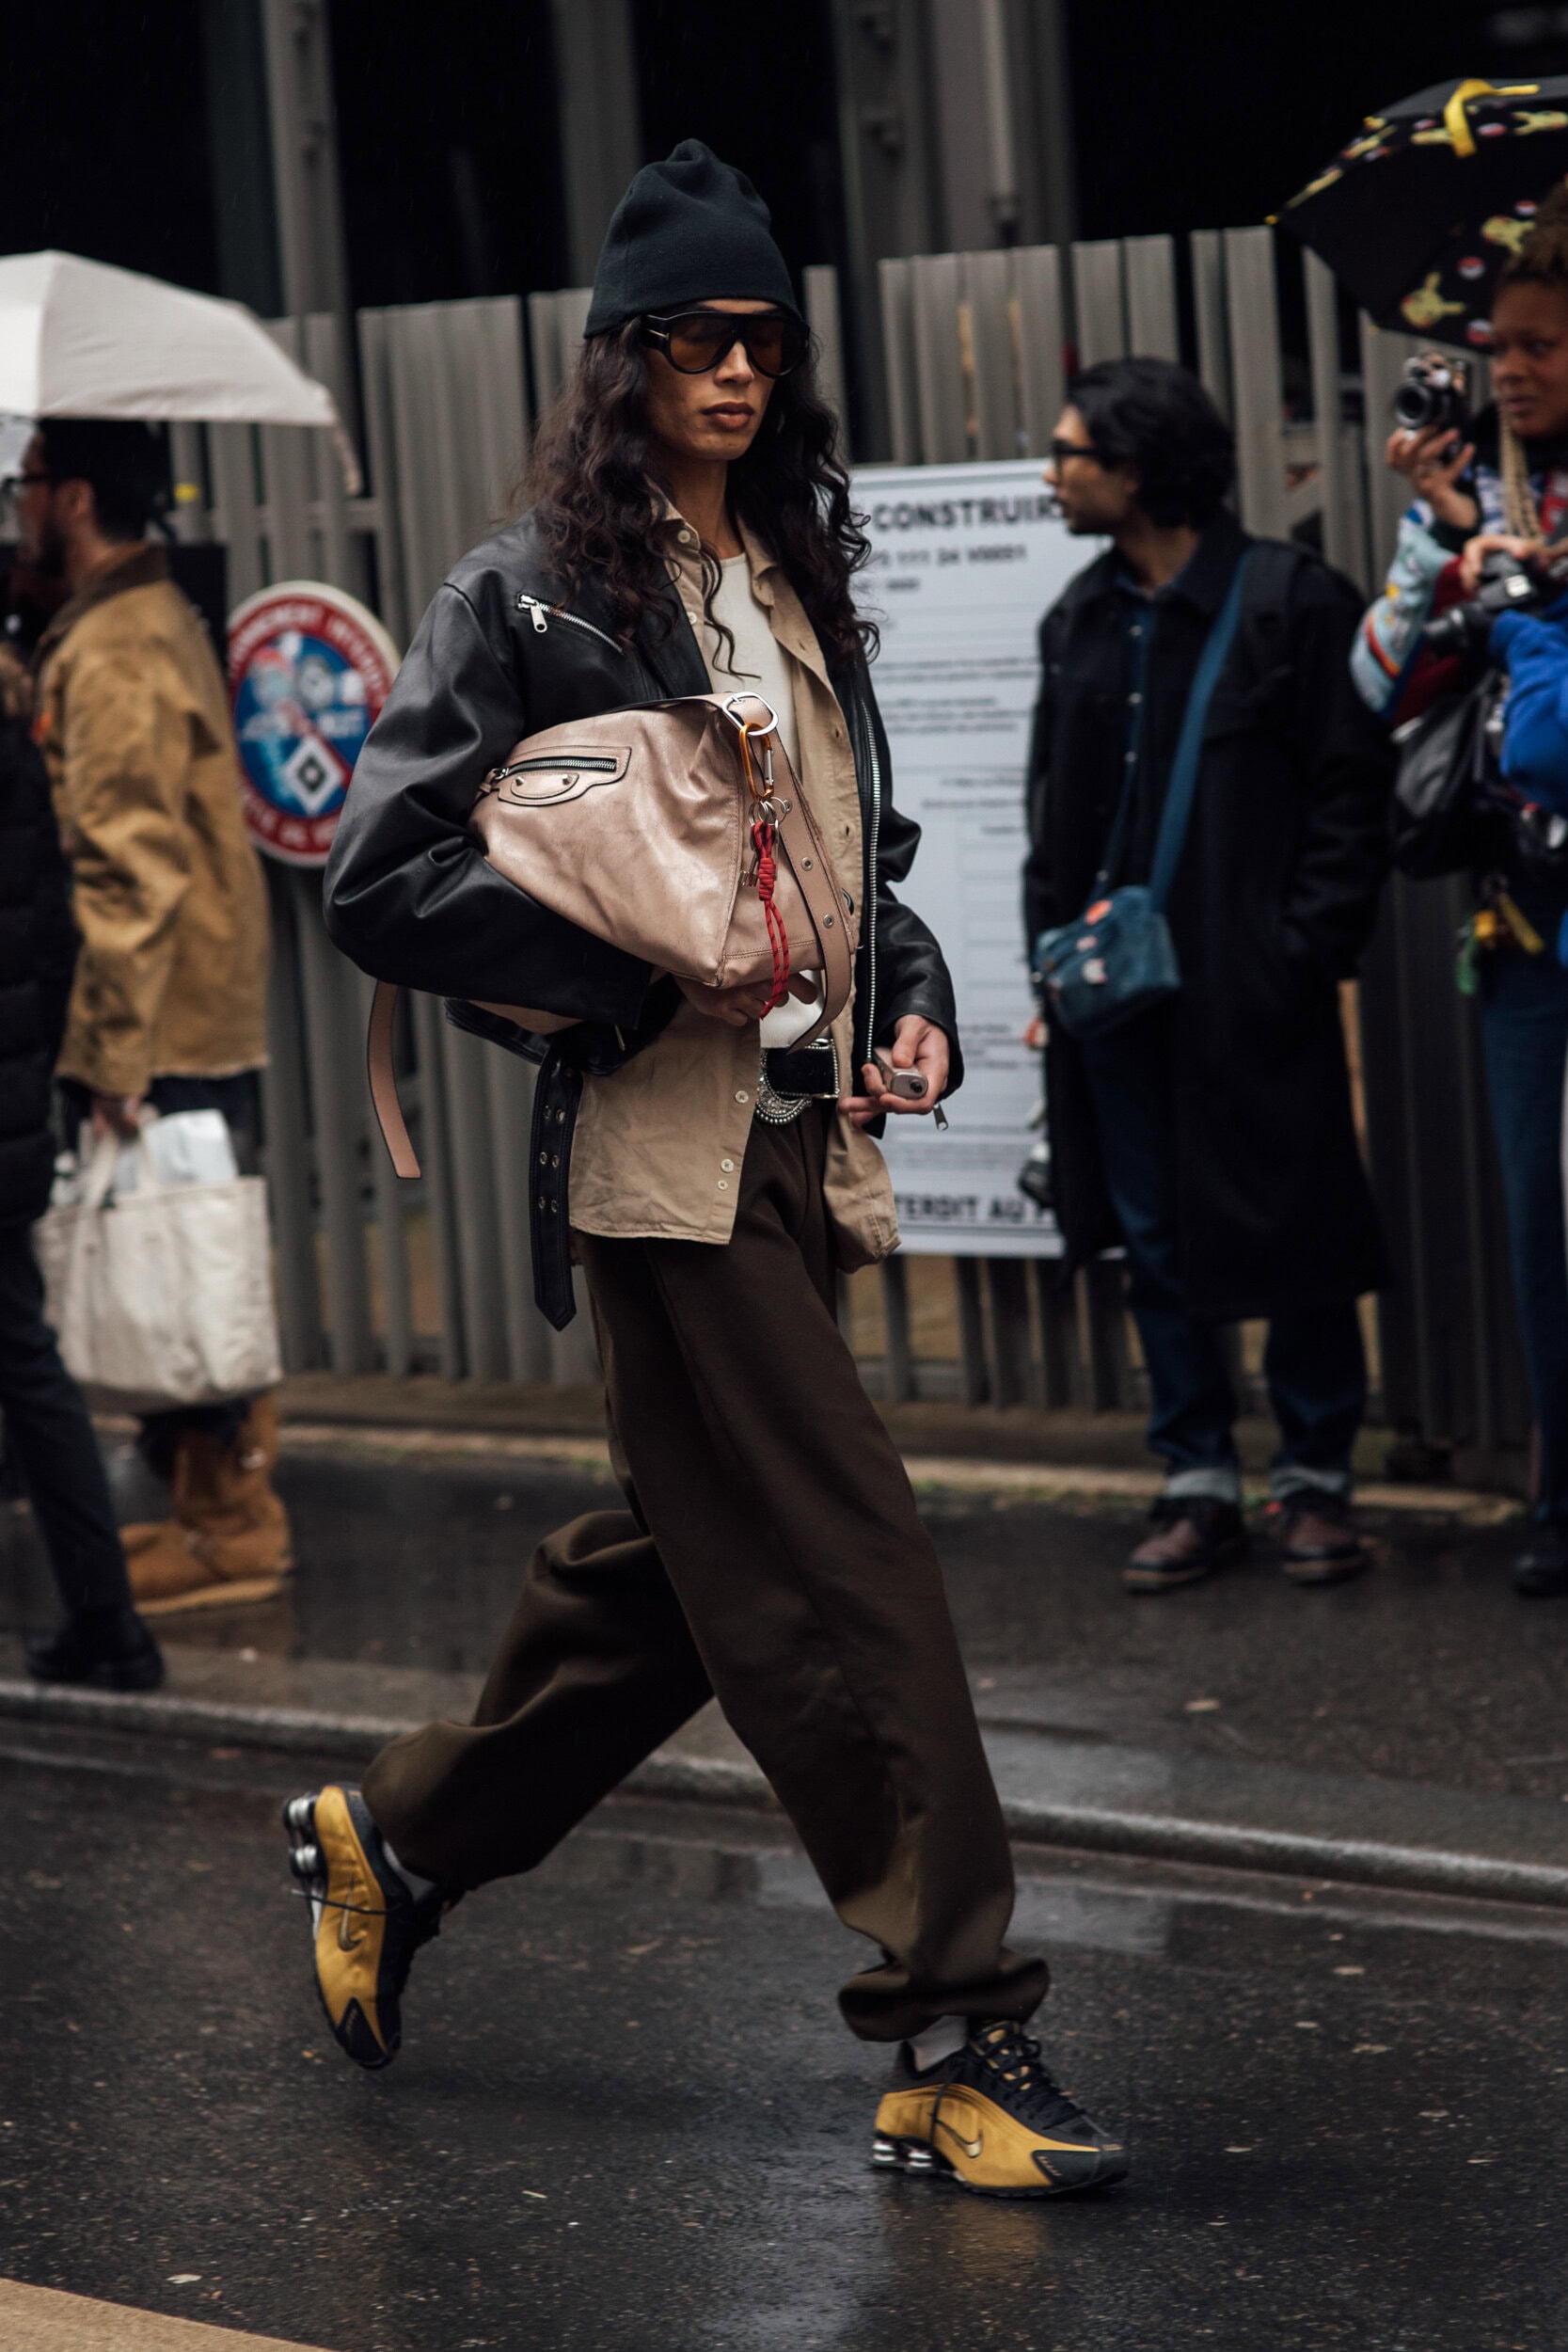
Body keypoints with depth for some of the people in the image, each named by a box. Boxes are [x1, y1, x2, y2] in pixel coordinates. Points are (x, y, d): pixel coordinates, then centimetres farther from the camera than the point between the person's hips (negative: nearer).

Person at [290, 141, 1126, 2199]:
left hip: (812, 1145, 8)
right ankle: (958, 2043, -7)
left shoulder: (799, 583, 17)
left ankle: (395, 1843, 35)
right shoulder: (533, 595, -4)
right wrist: (647, 967, -14)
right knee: (847, 1583, -10)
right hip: (675, 1153, -8)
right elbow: (382, 875, -9)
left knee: (673, 1565, 16)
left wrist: (911, 1002, 8)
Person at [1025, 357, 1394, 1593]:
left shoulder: (1290, 600, -7)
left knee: (1293, 1236, 1)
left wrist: (1309, 953, -14)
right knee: (1156, 1244, 8)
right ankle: (1200, 1484, 17)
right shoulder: (1081, 620, 12)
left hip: (1253, 986, -6)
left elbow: (1352, 792, -8)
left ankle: (1316, 1479, 14)